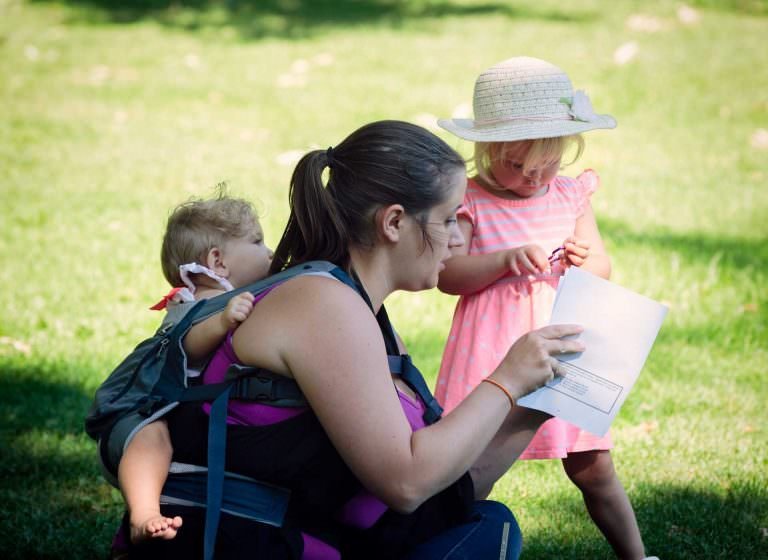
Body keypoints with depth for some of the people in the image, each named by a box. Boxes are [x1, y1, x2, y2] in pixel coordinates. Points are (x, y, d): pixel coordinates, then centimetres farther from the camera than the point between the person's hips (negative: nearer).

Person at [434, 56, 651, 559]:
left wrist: (586, 261, -11)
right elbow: (447, 273, -11)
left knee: (593, 466, 7)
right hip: (492, 355, -3)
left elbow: (604, 269, 13)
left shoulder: (572, 197, 7)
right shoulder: (470, 202, -5)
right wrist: (505, 260, -24)